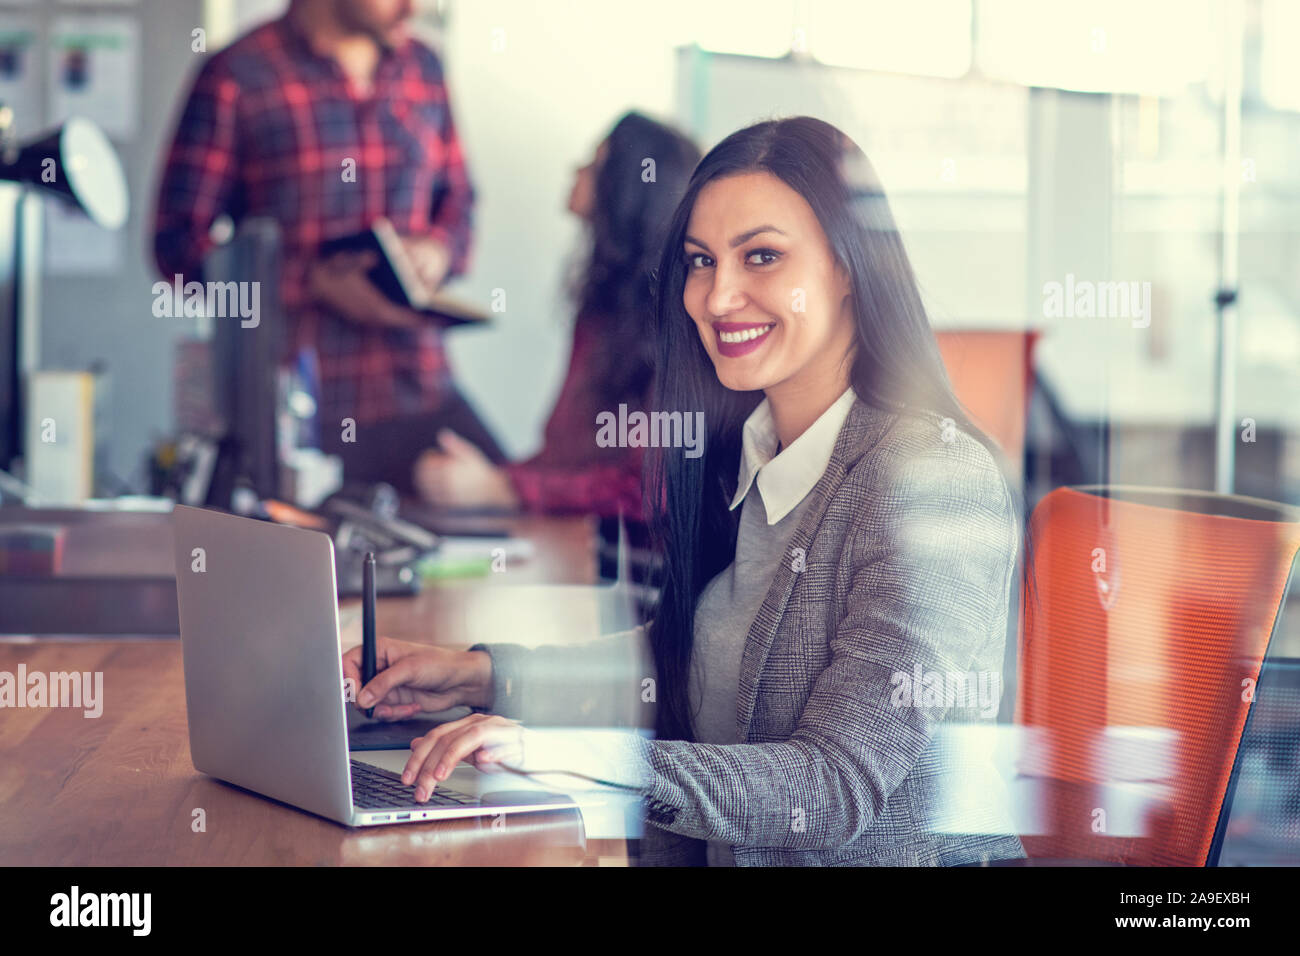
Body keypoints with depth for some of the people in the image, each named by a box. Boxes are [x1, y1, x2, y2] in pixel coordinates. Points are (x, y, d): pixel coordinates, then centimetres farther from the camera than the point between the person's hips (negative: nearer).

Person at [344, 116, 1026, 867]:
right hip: (723, 856, 6)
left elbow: (836, 789, -22)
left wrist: (556, 749, -28)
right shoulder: (739, 455, 6)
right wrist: (482, 675, 7)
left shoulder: (936, 477, -18)